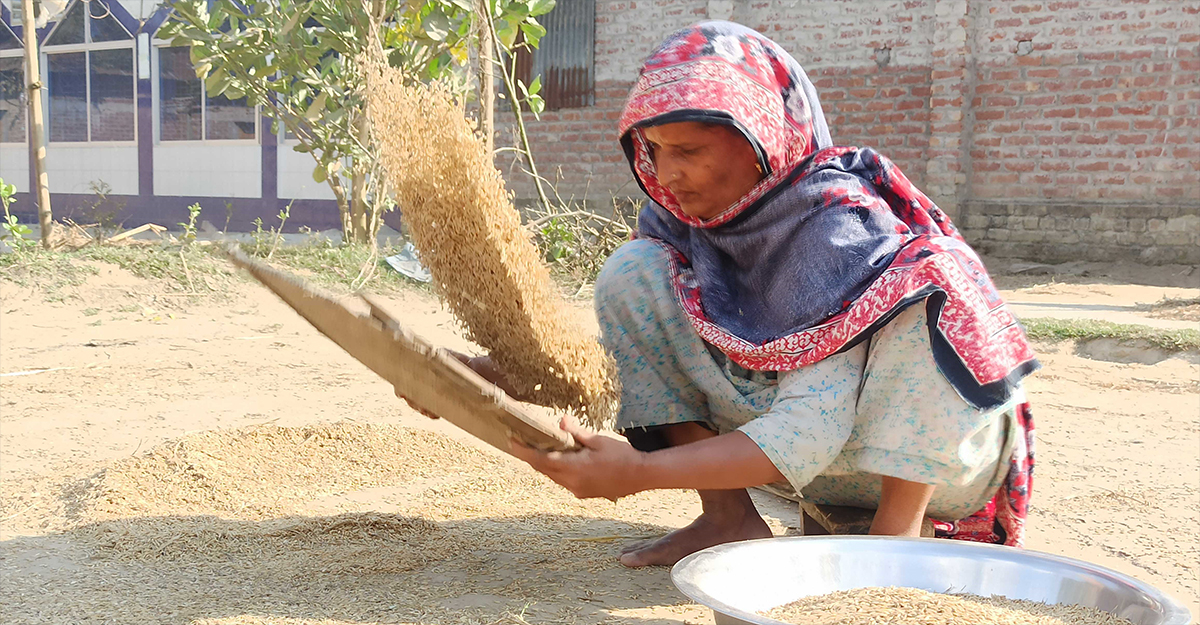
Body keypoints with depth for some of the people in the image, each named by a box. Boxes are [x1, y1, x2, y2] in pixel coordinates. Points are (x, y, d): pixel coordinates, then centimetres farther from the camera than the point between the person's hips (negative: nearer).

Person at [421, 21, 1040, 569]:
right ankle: (728, 515, -8)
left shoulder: (837, 225, -27)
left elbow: (811, 432, -33)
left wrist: (640, 472, -38)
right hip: (767, 420, 6)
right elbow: (627, 350, -2)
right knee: (632, 271, -11)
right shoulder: (679, 217, -7)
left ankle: (898, 525, -23)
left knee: (934, 276, -34)